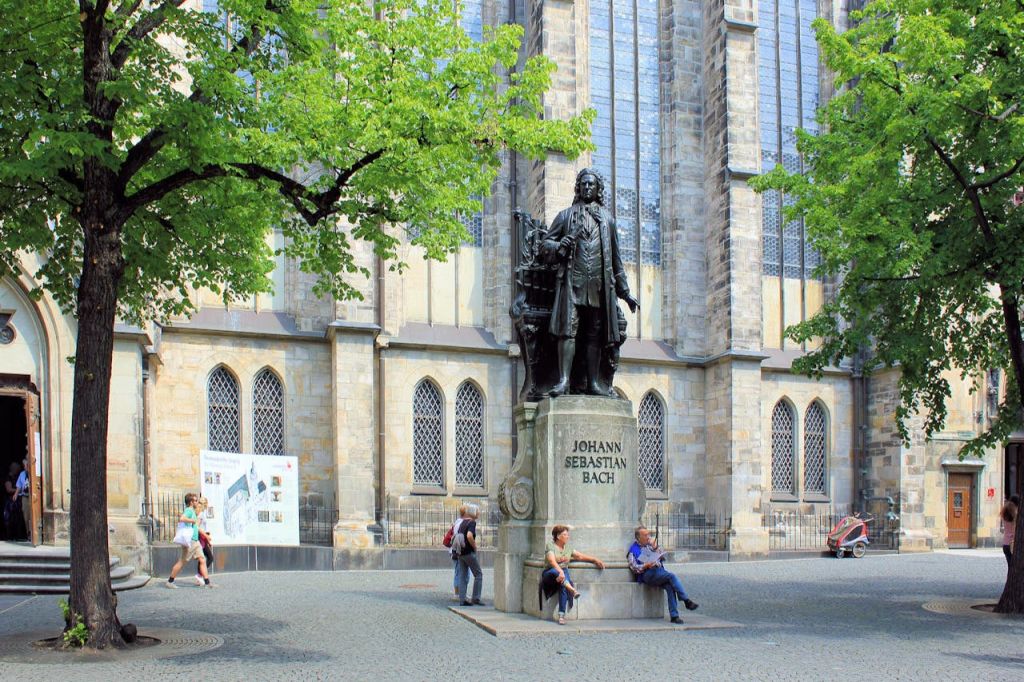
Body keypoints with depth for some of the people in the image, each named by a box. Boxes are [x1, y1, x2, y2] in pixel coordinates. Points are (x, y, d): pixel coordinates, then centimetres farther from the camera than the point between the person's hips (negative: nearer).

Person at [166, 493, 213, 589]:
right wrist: (193, 521, -21)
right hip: (189, 541, -9)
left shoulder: (192, 511, 18)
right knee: (182, 562, 0)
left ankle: (207, 582, -1)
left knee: (202, 560, 2)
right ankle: (170, 581, 11)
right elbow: (181, 519, -32)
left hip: (195, 541, 9)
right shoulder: (188, 510, -12)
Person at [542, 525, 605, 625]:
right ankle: (572, 589, -59)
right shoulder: (550, 546, -2)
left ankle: (562, 615, -38)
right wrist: (560, 571, -35)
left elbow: (581, 556, 20)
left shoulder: (568, 548, 19)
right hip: (550, 574, -3)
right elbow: (552, 561, -18)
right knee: (555, 572, -39)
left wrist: (595, 560, 6)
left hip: (563, 572, 4)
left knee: (563, 586, -32)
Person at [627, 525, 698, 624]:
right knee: (672, 576, -27)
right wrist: (646, 566, -17)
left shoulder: (649, 545, 27)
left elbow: (662, 558, 25)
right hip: (648, 574, -5)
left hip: (659, 571, 5)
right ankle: (686, 601, -25)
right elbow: (634, 568, -1)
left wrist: (655, 548, 8)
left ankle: (674, 616, -29)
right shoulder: (633, 550, 10)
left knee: (670, 587, -26)